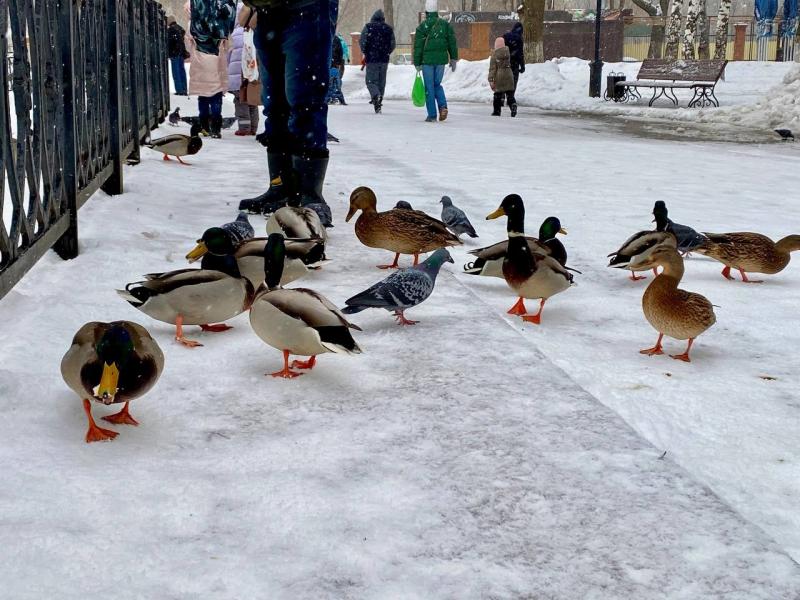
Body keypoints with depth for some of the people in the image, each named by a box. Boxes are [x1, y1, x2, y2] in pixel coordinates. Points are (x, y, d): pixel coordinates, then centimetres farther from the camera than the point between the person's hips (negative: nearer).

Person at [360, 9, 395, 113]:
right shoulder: (389, 28, 6)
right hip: (384, 59, 3)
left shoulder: (368, 27, -4)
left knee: (371, 81, -1)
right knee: (382, 81, 12)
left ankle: (376, 96, -27)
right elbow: (392, 45, 9)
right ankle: (379, 101, 15)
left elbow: (362, 42, -8)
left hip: (371, 59, -3)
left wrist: (365, 53, 8)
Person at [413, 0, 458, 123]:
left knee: (429, 87, 4)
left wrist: (417, 63, 2)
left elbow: (418, 47, -4)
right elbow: (452, 42, 6)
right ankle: (443, 106, -4)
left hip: (427, 60, -3)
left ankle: (432, 115, 2)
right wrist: (453, 59, 14)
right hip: (441, 60, 3)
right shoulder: (445, 24, 4)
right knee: (437, 84, 20)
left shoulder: (422, 27, -4)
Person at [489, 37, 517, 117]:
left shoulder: (494, 55, -9)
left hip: (499, 76, -2)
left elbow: (492, 68, -9)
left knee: (497, 94, 8)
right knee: (510, 93, 5)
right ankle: (513, 105, -19)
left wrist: (491, 80, -8)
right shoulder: (507, 51, 0)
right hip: (508, 74, 2)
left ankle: (497, 111, 13)